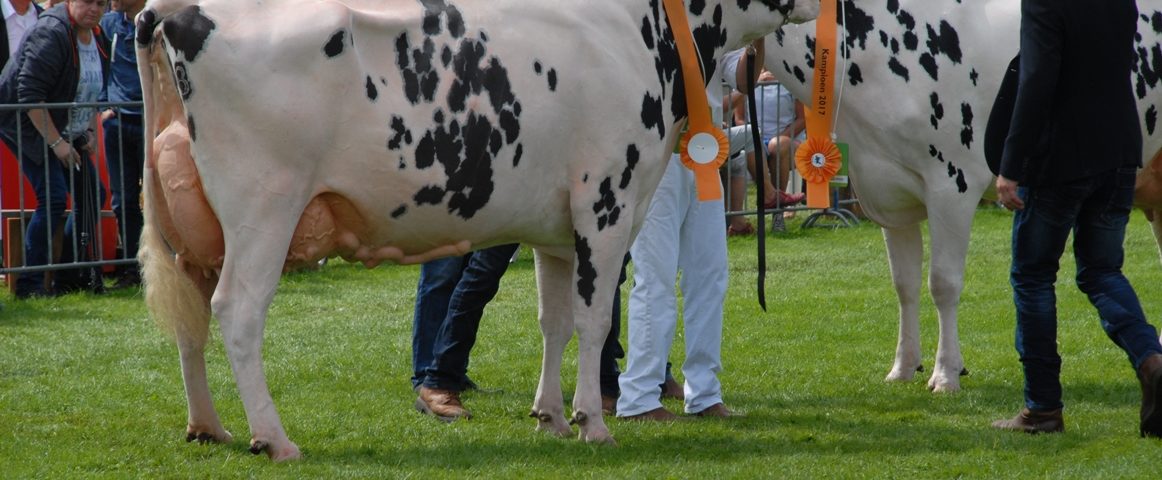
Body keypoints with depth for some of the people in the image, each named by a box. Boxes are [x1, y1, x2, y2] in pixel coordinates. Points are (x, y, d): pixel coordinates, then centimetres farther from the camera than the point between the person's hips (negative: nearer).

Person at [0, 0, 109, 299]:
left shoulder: (97, 39, 5)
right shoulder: (52, 34, -23)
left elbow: (93, 92, 19)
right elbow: (30, 95, -26)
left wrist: (90, 132, 5)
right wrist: (56, 143, -25)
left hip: (64, 132, 9)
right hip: (25, 125, -9)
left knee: (92, 194, 5)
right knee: (53, 197, -19)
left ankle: (70, 276, 14)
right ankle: (29, 284, -14)